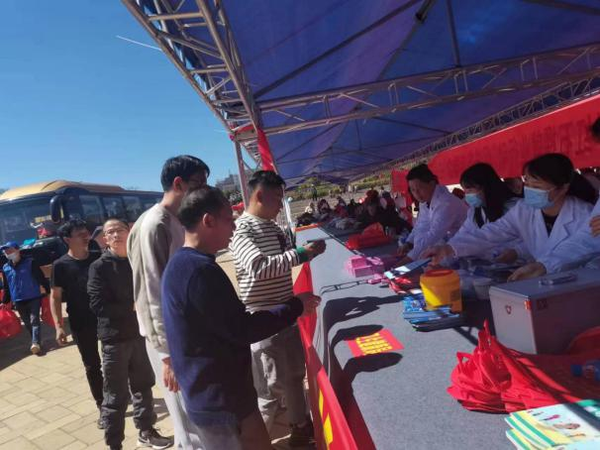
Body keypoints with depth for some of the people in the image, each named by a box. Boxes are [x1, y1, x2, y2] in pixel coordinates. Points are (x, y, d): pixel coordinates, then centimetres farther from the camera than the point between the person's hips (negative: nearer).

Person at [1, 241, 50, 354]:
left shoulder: (30, 262, -6)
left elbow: (41, 278, -7)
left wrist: (49, 292, -11)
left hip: (34, 298, -5)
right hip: (18, 301, 5)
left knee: (34, 321, -11)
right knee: (28, 324, 10)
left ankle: (35, 344, -18)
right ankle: (36, 343, 20)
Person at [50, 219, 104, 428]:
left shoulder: (98, 258, -1)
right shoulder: (61, 265, -7)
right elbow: (55, 297, -5)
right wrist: (58, 326, -11)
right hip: (81, 324, -2)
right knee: (92, 366, 9)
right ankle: (102, 407, 23)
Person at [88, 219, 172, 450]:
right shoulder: (99, 267, -7)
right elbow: (99, 305, -16)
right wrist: (132, 309, -16)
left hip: (141, 333, 4)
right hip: (115, 338, -4)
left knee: (143, 386, 17)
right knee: (116, 396, 3)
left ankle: (146, 431, 35)